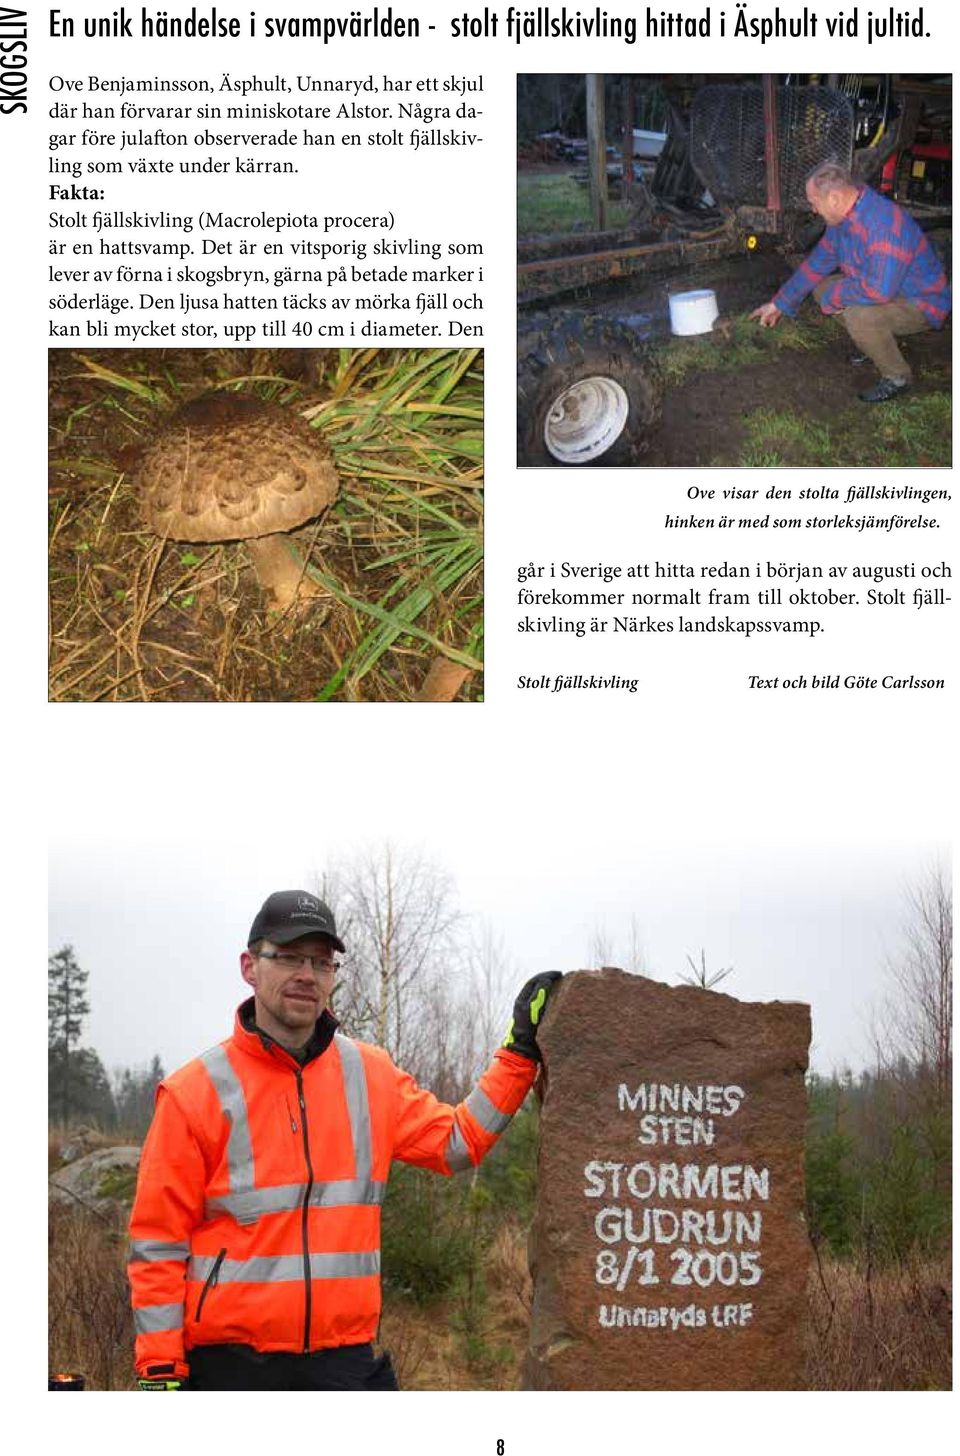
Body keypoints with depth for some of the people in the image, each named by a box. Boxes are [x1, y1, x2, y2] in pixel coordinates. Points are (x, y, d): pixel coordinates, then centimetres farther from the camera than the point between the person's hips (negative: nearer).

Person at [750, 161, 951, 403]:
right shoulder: (843, 219, -2)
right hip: (888, 291, 10)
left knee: (859, 316, -34)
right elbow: (816, 264, 12)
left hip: (921, 305, -9)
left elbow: (880, 289, -41)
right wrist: (778, 304, 15)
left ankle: (897, 377, -11)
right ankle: (872, 342, 18)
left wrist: (833, 296, -24)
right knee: (821, 287, 7)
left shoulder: (884, 222, -34)